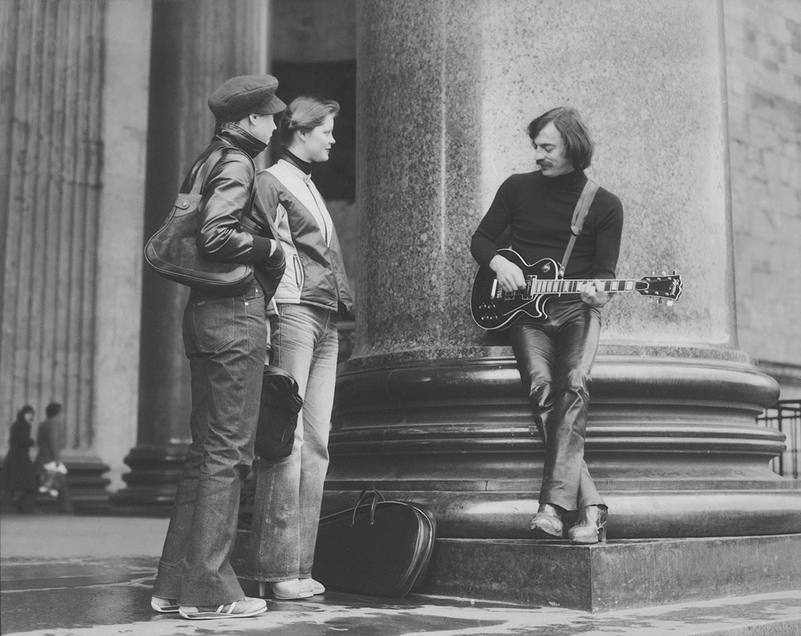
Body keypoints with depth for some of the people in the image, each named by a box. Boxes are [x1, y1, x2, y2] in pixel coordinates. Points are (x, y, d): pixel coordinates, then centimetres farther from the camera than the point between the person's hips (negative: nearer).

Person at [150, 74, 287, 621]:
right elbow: (215, 235, -24)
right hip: (236, 313, -10)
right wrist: (268, 246, -9)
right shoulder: (236, 165, -9)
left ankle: (175, 584, 17)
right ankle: (209, 590, -2)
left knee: (206, 450, 12)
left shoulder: (210, 160, 20)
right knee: (228, 451, -6)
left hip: (207, 311, 10)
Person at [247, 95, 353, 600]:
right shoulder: (270, 181, 1)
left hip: (326, 322, 9)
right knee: (287, 440, -12)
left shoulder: (311, 186, 27)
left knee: (316, 444, 3)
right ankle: (274, 568, -9)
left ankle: (299, 565, 6)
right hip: (291, 312, -9)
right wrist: (268, 316, -18)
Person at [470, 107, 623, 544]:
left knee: (574, 384, -27)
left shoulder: (605, 205, 7)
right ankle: (589, 506, -22)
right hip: (524, 309, 1)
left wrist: (599, 290, -19)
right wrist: (498, 262, -6)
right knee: (541, 386, -24)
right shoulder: (517, 188, 10)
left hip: (577, 308, -1)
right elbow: (481, 239, 15)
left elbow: (605, 269, 4)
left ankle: (555, 504, -30)